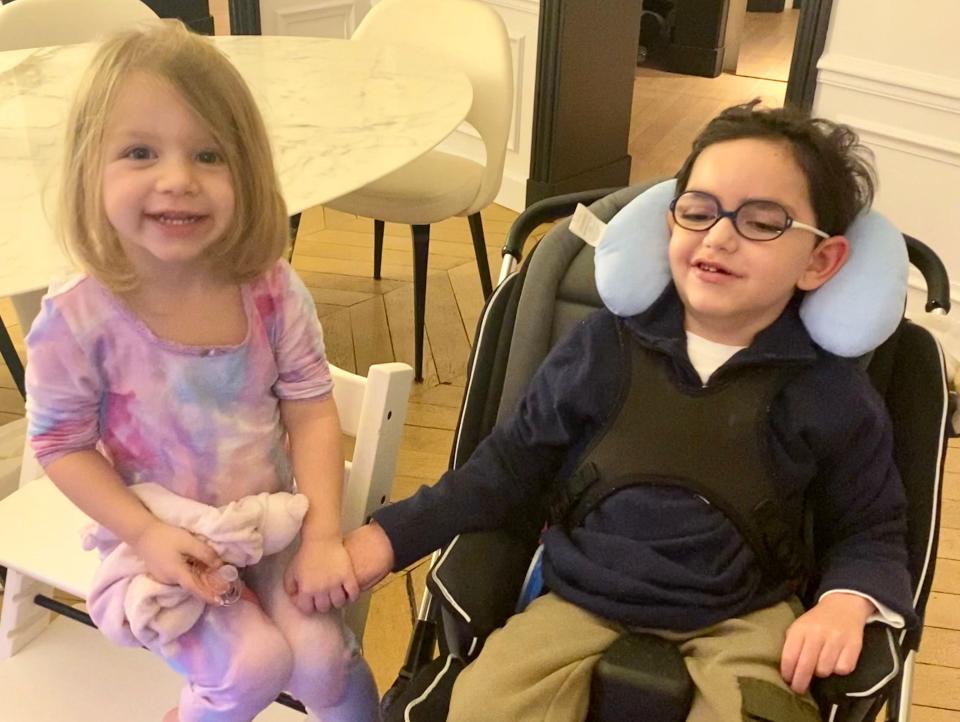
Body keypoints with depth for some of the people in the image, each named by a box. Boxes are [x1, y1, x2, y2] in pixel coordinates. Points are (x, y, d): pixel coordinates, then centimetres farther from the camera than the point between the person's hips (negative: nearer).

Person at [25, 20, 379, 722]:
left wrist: (322, 536, -14)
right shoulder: (79, 319, -21)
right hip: (165, 539, -2)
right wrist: (147, 534, -19)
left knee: (320, 655, -9)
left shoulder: (273, 292, -14)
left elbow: (312, 413, -8)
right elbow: (63, 445, -10)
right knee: (255, 663, -16)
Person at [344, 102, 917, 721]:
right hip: (582, 599, 0)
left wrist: (847, 600, -14)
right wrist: (393, 534, -1)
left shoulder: (832, 393, -3)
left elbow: (871, 529, 9)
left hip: (742, 621, 1)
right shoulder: (606, 342, 0)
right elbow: (511, 465, 6)